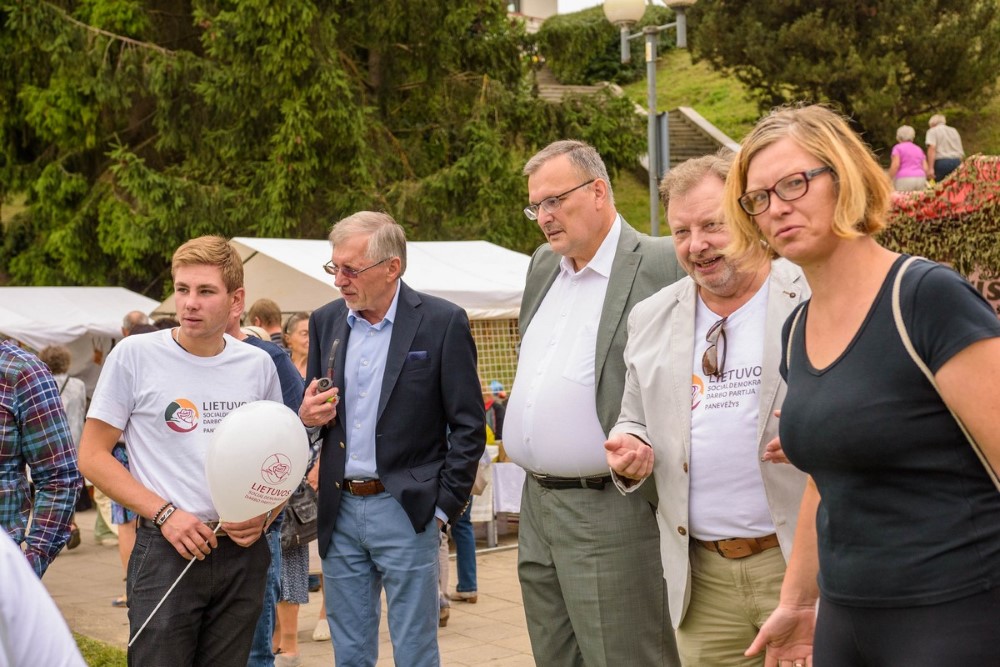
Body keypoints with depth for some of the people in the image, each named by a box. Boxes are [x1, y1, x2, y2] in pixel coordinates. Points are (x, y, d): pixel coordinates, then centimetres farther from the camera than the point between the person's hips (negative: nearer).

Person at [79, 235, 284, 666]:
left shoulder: (258, 365, 5)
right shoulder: (135, 355, -5)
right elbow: (93, 456, -4)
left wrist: (264, 516, -3)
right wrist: (165, 514, -13)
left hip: (243, 550, 4)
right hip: (166, 551, -3)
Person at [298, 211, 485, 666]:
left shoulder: (442, 322, -7)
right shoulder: (325, 322, 7)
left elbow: (469, 427, -5)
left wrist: (444, 508, -9)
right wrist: (308, 417, -6)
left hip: (406, 510, -4)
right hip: (340, 511, 5)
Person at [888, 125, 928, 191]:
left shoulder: (898, 148, 6)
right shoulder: (919, 149, 22)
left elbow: (895, 165, -9)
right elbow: (926, 168, 14)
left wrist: (889, 180, -5)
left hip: (904, 180, -5)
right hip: (920, 179, 5)